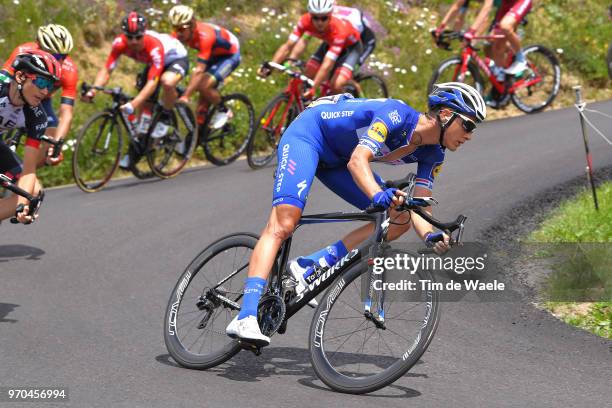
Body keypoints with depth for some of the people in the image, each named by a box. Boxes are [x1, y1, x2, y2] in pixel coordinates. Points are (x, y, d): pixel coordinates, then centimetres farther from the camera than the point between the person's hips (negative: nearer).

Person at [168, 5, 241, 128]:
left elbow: (199, 70, -42)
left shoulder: (204, 36, -39)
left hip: (229, 54, -7)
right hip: (213, 55, 7)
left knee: (204, 86, -22)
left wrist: (185, 96, -44)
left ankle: (223, 111, 2)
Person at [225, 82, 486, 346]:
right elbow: (358, 160, -39)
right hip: (307, 134, -8)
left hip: (335, 161, 8)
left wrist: (432, 236, -34)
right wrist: (378, 194, -58)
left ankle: (308, 268, -9)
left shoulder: (432, 155, -6)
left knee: (398, 221, -6)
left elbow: (418, 211, -12)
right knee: (283, 224, -25)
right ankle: (245, 319, -32)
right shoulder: (397, 115, -29)